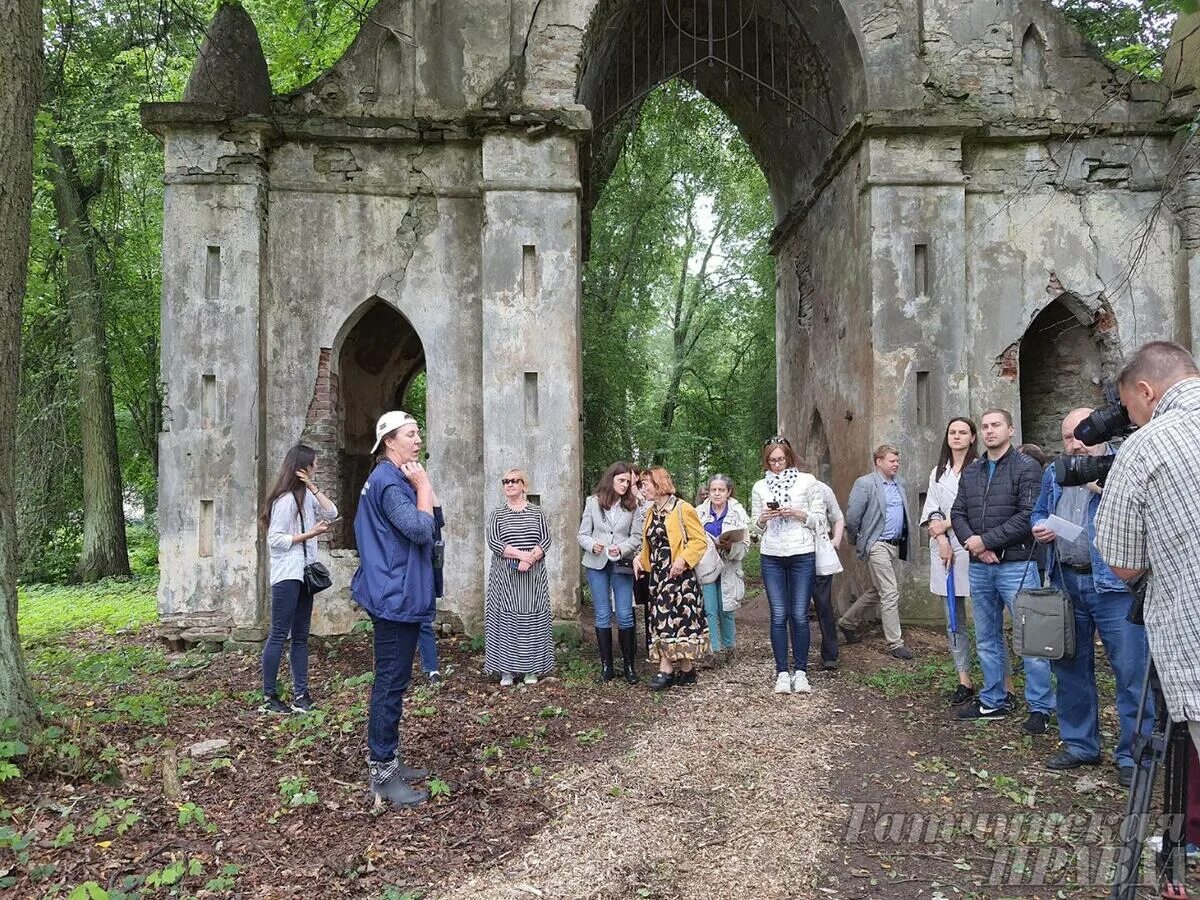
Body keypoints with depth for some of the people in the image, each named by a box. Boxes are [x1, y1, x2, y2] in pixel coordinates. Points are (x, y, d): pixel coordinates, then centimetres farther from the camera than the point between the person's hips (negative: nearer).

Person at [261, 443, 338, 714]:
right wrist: (310, 534, -17)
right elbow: (275, 539, -15)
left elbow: (332, 513, 4)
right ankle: (269, 696, 1)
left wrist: (312, 487, -2)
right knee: (279, 635, -4)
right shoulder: (285, 500, -13)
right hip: (287, 576, -9)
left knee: (300, 636, 9)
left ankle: (300, 693, 13)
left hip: (304, 574, 9)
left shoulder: (306, 495, 13)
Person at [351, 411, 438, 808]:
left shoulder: (395, 479, 17)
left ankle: (387, 761, 26)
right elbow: (420, 529, -24)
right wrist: (422, 485, -15)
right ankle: (382, 777, 1)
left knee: (392, 682, 16)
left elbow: (433, 520, 18)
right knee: (391, 684, -6)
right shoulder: (389, 481, -16)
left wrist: (422, 483, 9)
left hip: (400, 595, 11)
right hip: (396, 596, -11)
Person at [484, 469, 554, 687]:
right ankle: (506, 670, 5)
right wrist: (521, 554, -17)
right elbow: (493, 542, -7)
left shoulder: (536, 512, 8)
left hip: (533, 576, 1)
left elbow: (546, 540, -1)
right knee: (505, 619, -2)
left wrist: (530, 559, -17)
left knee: (533, 619, 1)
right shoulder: (497, 514, 6)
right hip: (505, 576, -1)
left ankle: (532, 668, 10)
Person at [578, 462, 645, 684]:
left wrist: (622, 549, -17)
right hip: (597, 564, 1)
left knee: (624, 615, -2)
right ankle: (606, 665, 15)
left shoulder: (633, 506, 2)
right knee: (602, 615, 7)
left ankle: (629, 664, 11)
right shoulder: (593, 502, 2)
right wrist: (592, 545, -17)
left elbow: (636, 537, 1)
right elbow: (583, 534, 3)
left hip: (622, 565, -1)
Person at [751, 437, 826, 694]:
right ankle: (782, 672, 9)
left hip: (802, 555, -2)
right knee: (778, 616, 2)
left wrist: (797, 513, -12)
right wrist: (762, 519, -7)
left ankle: (800, 671, 10)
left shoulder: (807, 481, 3)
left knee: (799, 616, 0)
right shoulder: (759, 487, 10)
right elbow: (755, 526, 15)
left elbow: (819, 519, 4)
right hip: (772, 557, 2)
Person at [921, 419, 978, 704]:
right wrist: (941, 539, -4)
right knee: (954, 621, 8)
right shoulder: (938, 473, 18)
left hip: (972, 550, -6)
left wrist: (946, 524, -5)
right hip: (944, 551, 6)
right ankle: (964, 682, 15)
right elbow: (931, 513, 11)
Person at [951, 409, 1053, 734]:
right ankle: (993, 700, 24)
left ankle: (1040, 708, 8)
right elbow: (957, 513, 10)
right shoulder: (970, 472, 14)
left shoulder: (1026, 468, -5)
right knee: (987, 639, 13)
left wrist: (985, 540, -15)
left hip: (1016, 564, -6)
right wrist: (971, 542, -9)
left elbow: (1028, 515, -15)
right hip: (979, 567, 6)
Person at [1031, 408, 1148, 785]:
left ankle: (1133, 756, 10)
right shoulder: (1054, 475, 14)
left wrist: (1105, 488, -24)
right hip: (1065, 583, 6)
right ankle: (1079, 745, 28)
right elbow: (1038, 512, 25)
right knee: (1070, 667, 14)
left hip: (1114, 584, -6)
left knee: (1131, 672, -3)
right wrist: (1039, 527, 4)